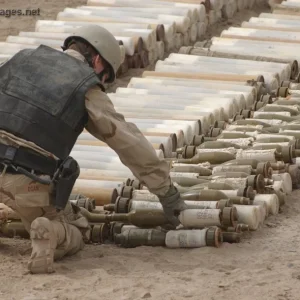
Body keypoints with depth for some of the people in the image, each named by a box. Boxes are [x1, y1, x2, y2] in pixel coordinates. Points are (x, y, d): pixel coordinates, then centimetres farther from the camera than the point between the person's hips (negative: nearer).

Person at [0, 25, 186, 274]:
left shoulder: (24, 58, 17)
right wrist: (169, 195, 14)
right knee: (75, 235, 21)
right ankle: (51, 234, -13)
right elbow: (134, 147, 7)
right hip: (31, 184, -3)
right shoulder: (88, 91, 5)